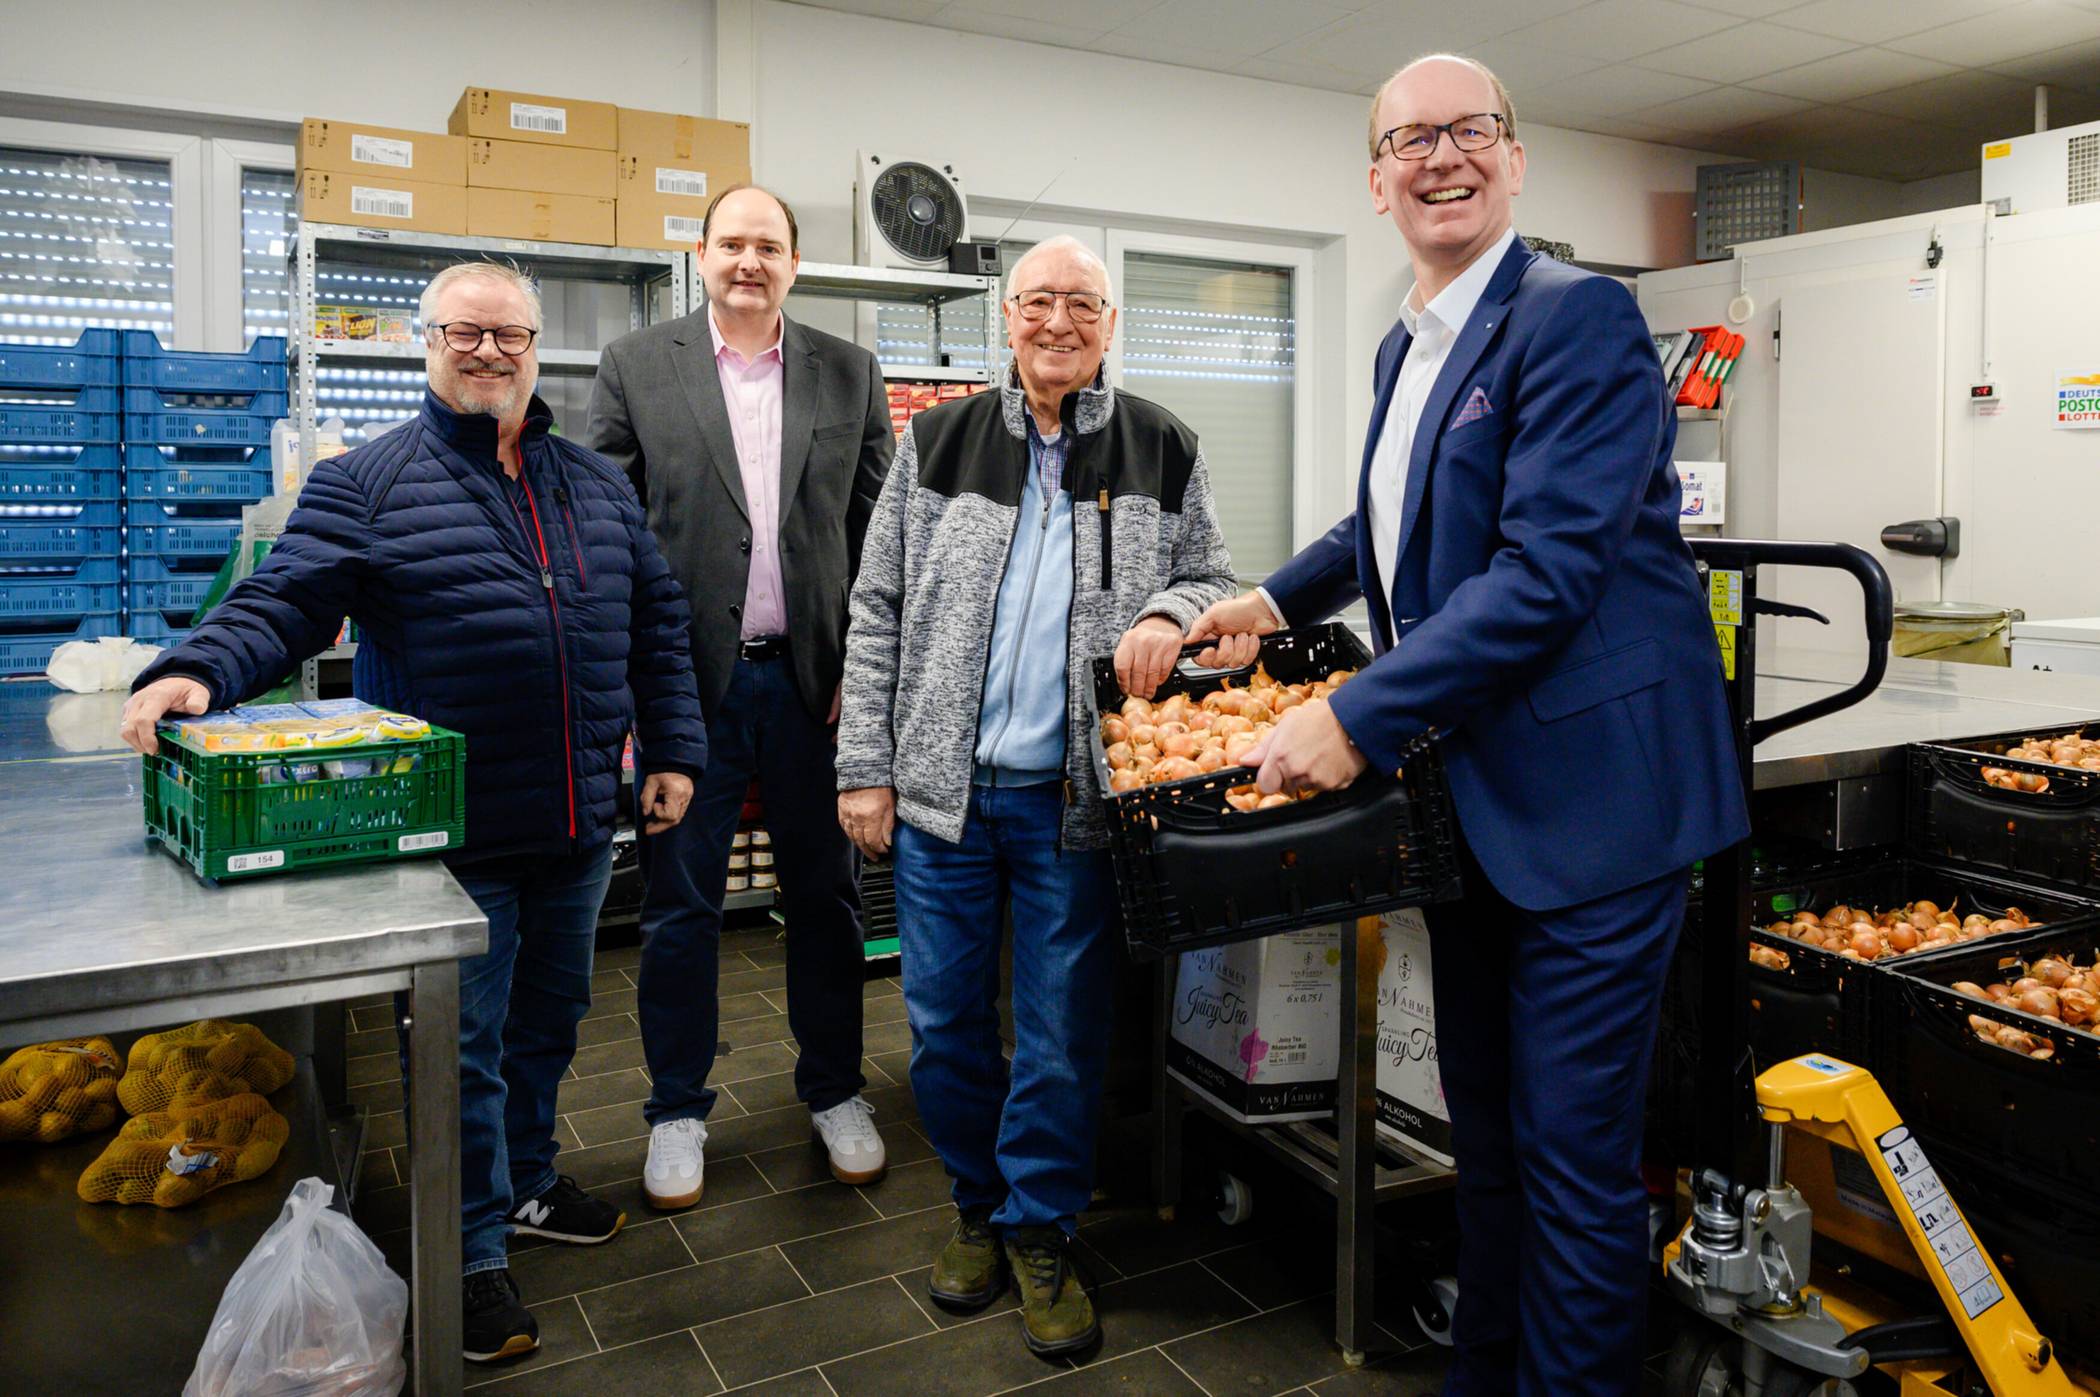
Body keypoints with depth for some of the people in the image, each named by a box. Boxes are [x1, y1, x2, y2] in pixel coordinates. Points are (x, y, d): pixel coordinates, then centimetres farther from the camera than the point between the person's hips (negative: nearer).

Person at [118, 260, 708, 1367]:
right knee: (467, 1043, 4)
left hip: (581, 826, 5)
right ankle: (474, 1255, 21)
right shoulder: (368, 482, -2)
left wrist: (674, 751, 11)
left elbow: (655, 625, 15)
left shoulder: (597, 485, 12)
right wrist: (198, 671, -27)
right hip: (456, 834, -5)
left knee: (548, 1019, 20)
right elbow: (282, 603, -8)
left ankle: (527, 1185, 41)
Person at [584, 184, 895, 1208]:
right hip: (686, 681, -1)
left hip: (813, 680, 2)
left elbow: (880, 531, 6)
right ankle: (678, 1111, 26)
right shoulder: (635, 367, 2)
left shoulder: (850, 374, 7)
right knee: (680, 904, 9)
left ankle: (834, 1091, 30)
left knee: (826, 893, 12)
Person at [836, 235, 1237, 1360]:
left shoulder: (1162, 450, 5)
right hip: (941, 789, 1)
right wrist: (865, 767, -1)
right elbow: (877, 612, 5)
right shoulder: (937, 442, 5)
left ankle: (1039, 1230, 27)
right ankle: (980, 1207, 33)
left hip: (1074, 798, -1)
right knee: (943, 1019, 10)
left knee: (1063, 1031, 6)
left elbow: (1211, 578, 11)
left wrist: (1168, 612, -13)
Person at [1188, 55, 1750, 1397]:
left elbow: (1544, 570, -24)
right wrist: (1278, 601, 21)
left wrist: (1358, 719, -24)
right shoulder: (1408, 343, 13)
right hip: (1468, 797, 9)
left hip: (1586, 798, -8)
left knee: (1574, 1156, 2)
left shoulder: (1579, 317, -14)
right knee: (1485, 1130, 21)